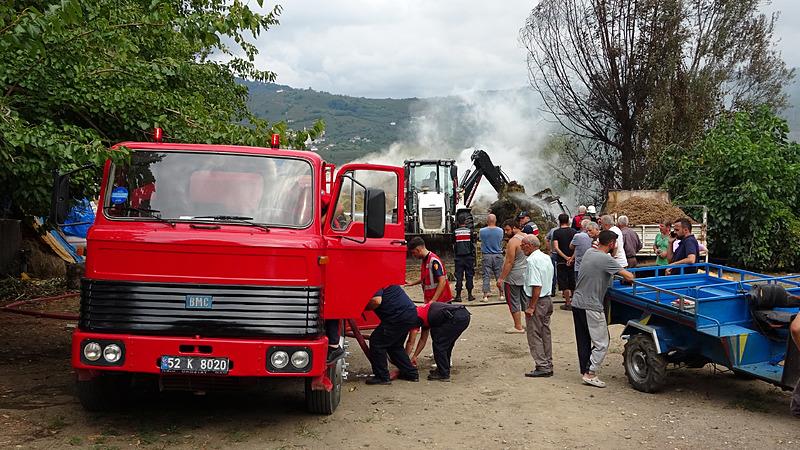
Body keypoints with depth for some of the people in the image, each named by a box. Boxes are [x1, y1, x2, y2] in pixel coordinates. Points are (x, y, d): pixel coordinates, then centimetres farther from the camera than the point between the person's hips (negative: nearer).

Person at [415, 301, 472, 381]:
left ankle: (443, 375, 9)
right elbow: (423, 340, 38)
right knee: (446, 344, 23)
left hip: (456, 317, -10)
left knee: (439, 344, 3)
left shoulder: (416, 315, 5)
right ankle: (444, 369, 32)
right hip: (465, 315, 10)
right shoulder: (424, 311, 31)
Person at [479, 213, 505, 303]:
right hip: (498, 255, 1)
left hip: (486, 256, -1)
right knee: (499, 275, 9)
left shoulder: (482, 231, -9)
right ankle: (502, 295, 14)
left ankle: (485, 296, 1)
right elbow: (501, 241, 9)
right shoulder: (500, 231, -5)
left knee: (486, 276, 3)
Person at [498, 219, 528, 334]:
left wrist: (501, 278, -16)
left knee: (514, 302, 2)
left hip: (514, 277, -8)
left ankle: (518, 327, 6)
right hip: (527, 275, 8)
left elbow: (509, 262, -19)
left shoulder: (513, 241, -17)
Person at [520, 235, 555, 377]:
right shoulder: (546, 258, 12)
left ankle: (542, 366, -1)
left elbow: (537, 286, -24)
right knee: (545, 333, 14)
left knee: (534, 334, -2)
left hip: (537, 301, -9)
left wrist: (531, 307, -21)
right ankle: (548, 365, 20)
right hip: (548, 299, 9)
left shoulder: (532, 260, -18)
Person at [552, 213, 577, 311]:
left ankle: (567, 303, 5)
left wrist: (566, 258, -14)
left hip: (562, 261, -2)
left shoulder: (556, 232, -5)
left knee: (564, 282, 4)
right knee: (573, 281, 14)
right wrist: (572, 258, -8)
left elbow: (556, 247, -14)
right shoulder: (574, 231, 0)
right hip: (573, 261, 3)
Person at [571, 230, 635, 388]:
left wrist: (613, 254, 9)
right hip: (591, 307, -8)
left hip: (577, 303, 8)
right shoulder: (606, 259, -17)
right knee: (602, 343, 0)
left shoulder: (588, 252, 7)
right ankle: (590, 374, -1)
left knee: (583, 341, 14)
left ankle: (585, 371, 21)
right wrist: (628, 277, 5)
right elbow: (629, 277, -17)